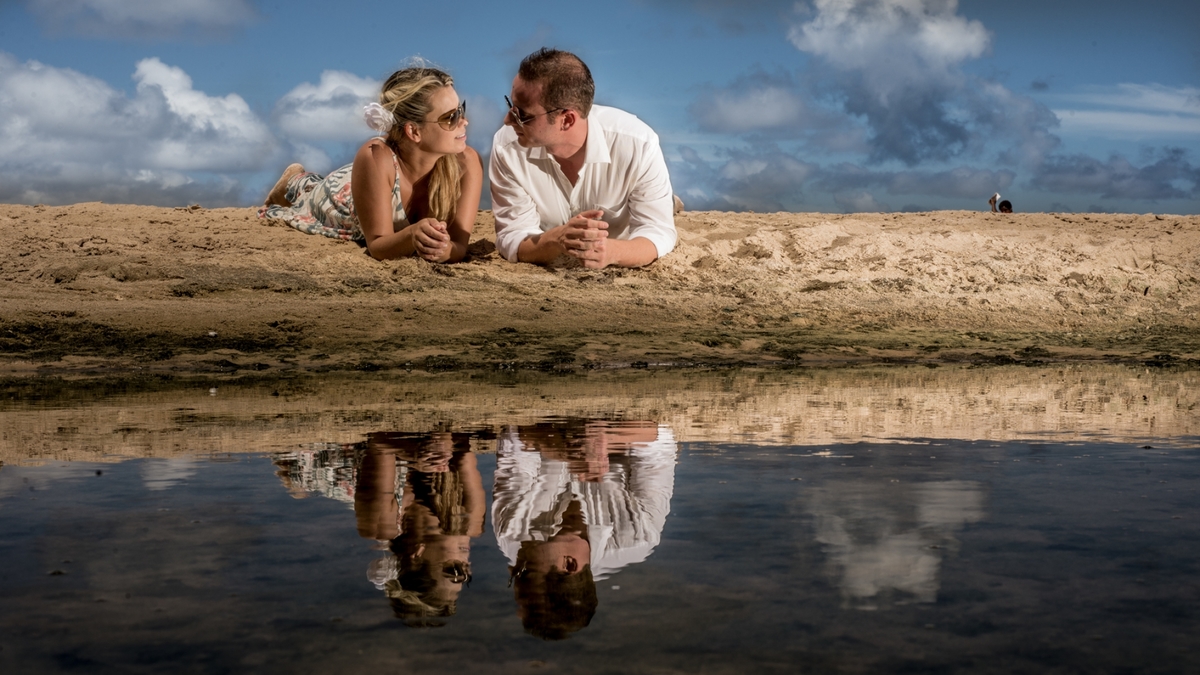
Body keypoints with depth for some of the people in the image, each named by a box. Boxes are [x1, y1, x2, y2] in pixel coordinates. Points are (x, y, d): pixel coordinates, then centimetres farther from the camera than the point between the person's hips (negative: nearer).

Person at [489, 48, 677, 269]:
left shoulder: (638, 145, -28)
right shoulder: (507, 147, -24)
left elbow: (659, 233, -23)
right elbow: (512, 240, -21)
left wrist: (612, 251, -46)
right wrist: (557, 240, -45)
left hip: (624, 271, 1)